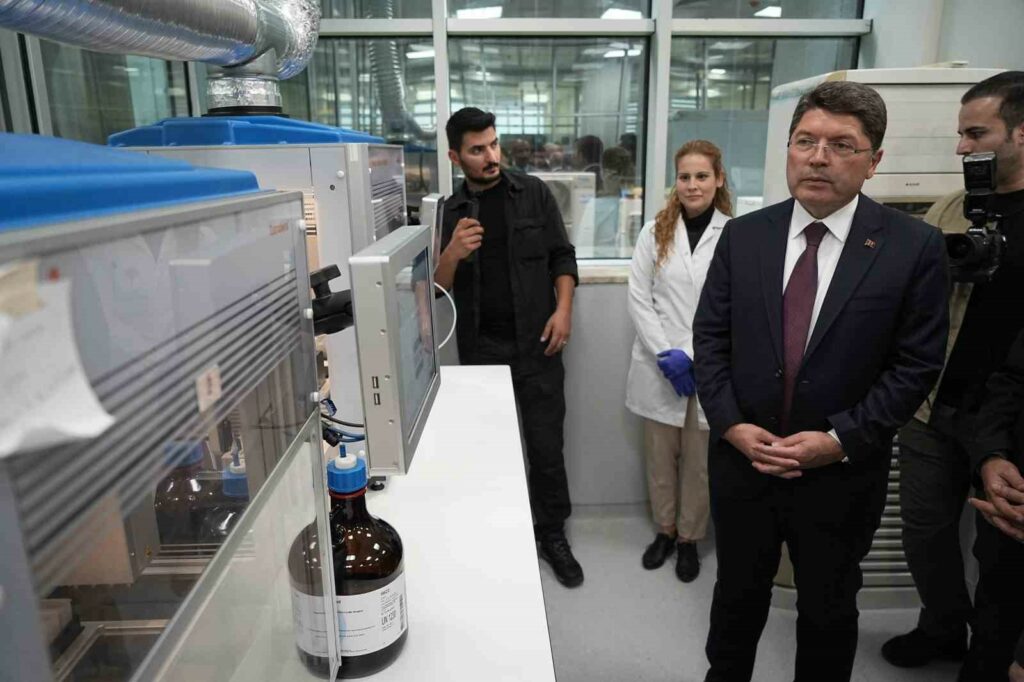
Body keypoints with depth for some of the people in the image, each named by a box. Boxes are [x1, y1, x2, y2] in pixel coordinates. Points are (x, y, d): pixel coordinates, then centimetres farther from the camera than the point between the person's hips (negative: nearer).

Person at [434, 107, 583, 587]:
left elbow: (562, 255, 6)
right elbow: (437, 290, 1)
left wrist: (563, 308, -9)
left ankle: (552, 535, 24)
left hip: (536, 345, -1)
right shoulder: (449, 213, 4)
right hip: (480, 348, 1)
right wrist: (452, 253, -19)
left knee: (546, 446, 4)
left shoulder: (533, 193, 3)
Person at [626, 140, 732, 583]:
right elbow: (639, 298, -1)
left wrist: (694, 356, -13)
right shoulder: (655, 231, 1)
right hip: (660, 367, 2)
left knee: (699, 459, 11)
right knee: (660, 456, 15)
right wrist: (665, 354, -10)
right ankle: (664, 530, 35)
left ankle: (689, 538, 31)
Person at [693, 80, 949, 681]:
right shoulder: (744, 235, -2)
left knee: (828, 610, 20)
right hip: (742, 457, 2)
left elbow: (917, 363, -8)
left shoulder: (914, 246, -9)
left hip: (842, 474, -2)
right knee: (738, 593, 22)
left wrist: (841, 439, -16)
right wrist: (731, 425, -11)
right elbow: (710, 337, -1)